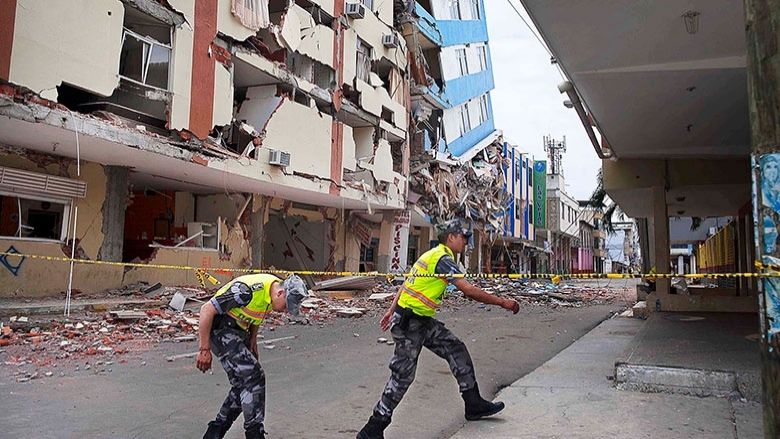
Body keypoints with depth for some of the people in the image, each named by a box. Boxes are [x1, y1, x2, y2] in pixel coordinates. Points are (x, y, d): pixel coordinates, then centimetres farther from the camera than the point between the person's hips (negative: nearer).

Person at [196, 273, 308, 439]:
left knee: (244, 384, 8)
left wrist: (253, 339, 11)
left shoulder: (274, 290, -4)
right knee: (254, 377, -16)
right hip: (220, 329, -9)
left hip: (240, 330, 9)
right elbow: (207, 309, -26)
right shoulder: (248, 290, -32)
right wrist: (204, 350, -22)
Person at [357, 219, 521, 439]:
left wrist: (392, 311, 24)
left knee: (456, 350, 10)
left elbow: (407, 283, 19)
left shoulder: (433, 255, 14)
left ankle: (474, 405, 20)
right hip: (409, 323, -10)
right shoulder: (443, 258, -16)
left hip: (423, 321, 10)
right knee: (403, 375, -5)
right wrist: (502, 302, -16)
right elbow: (469, 290, -23)